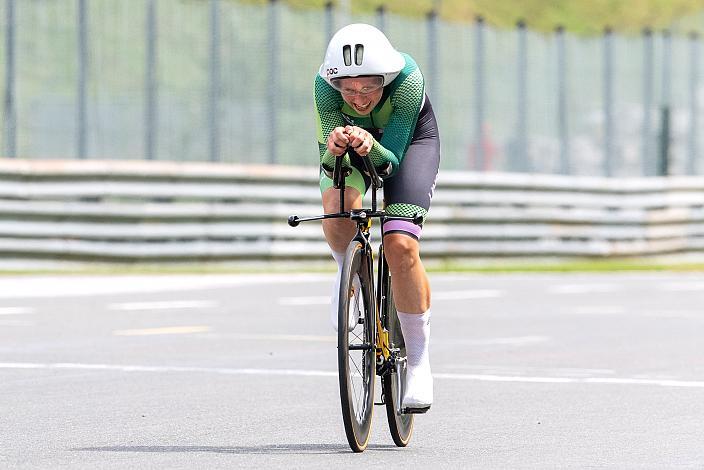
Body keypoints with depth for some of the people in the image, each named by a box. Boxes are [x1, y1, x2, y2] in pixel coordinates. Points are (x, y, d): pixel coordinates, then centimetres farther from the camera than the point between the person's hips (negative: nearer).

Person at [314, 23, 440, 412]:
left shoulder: (408, 80, -38)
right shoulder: (325, 84, -33)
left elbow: (392, 159, -31)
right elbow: (328, 161, -27)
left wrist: (371, 147, -53)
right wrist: (334, 149, -50)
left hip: (408, 136, -1)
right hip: (350, 135, 2)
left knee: (401, 246, -20)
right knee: (338, 202, -34)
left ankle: (418, 361, -5)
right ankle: (347, 275, -1)